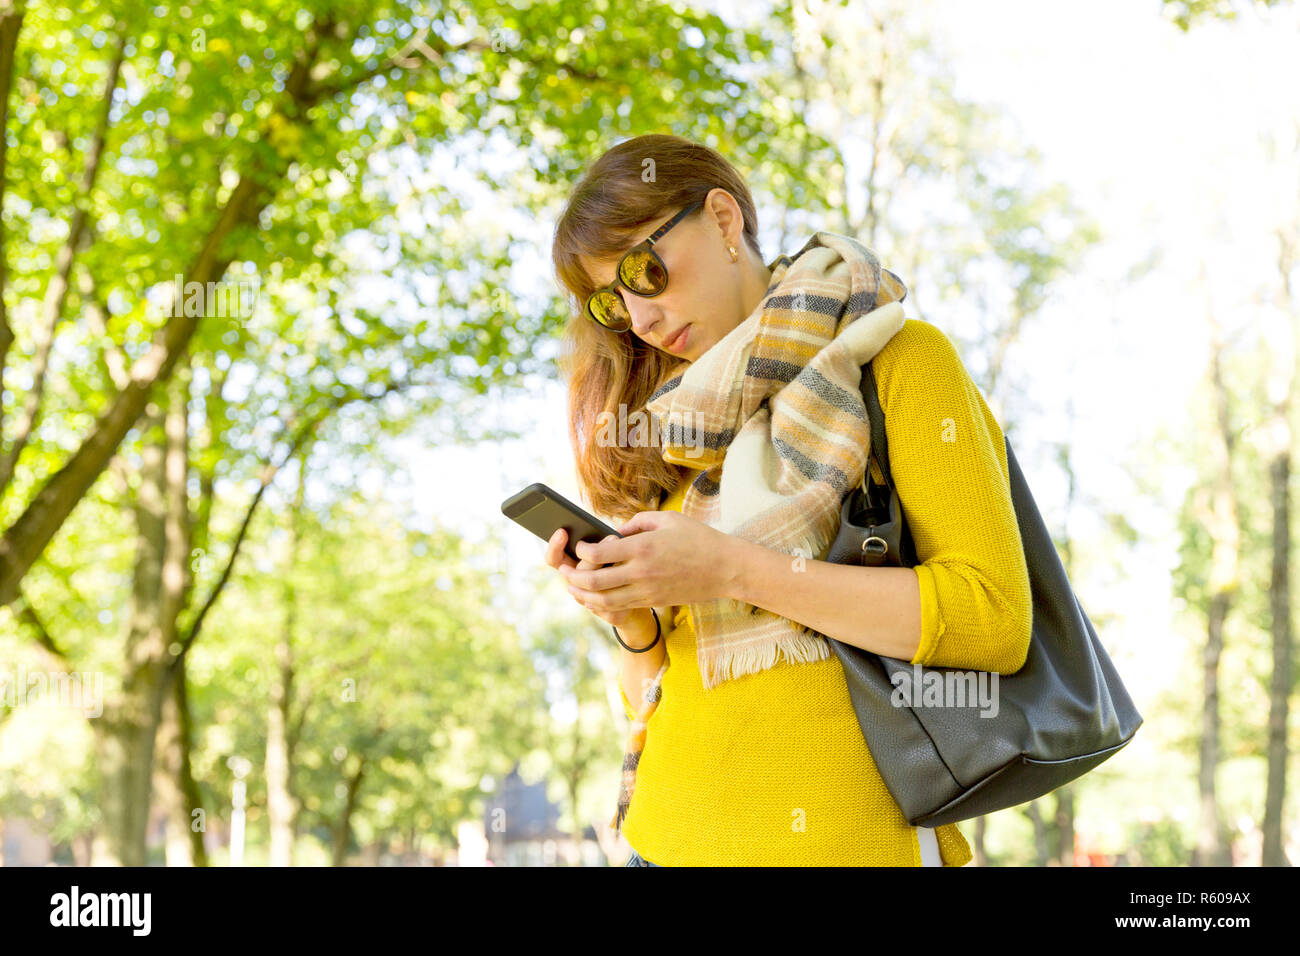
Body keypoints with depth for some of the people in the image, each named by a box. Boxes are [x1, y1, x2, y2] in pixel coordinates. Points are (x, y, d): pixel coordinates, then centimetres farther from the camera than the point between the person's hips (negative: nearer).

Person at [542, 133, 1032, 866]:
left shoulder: (900, 359, -2)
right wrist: (633, 620, -5)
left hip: (834, 840, -5)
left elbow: (995, 620, -13)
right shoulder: (683, 434, 14)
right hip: (667, 835, 5)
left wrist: (734, 570, -17)